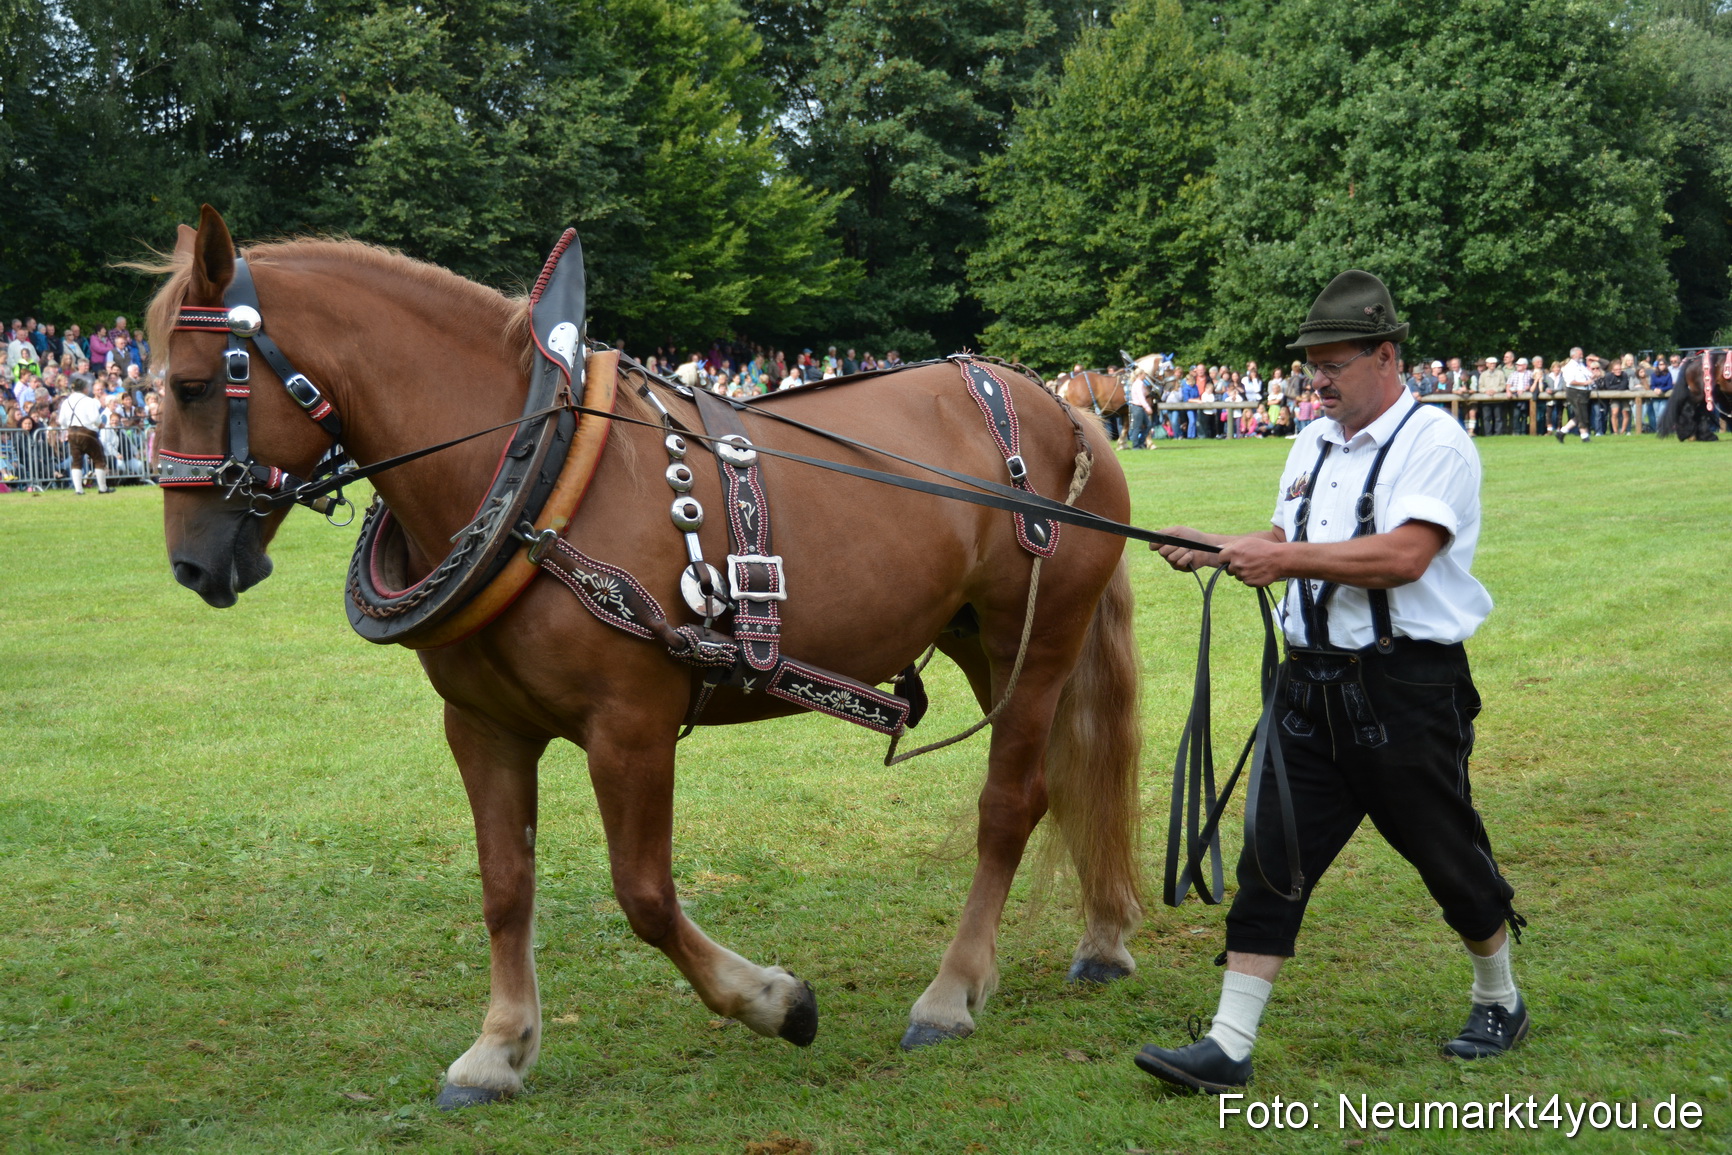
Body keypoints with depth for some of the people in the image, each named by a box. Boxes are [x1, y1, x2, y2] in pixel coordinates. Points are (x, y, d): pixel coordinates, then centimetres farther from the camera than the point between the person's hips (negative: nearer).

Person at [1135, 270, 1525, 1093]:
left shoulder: (1433, 442, -11)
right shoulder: (1314, 444, 14)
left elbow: (1403, 556, -24)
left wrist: (1286, 556, -23)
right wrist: (1213, 549, 1)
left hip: (1408, 691, -7)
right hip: (1312, 685, 7)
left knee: (1447, 854, 9)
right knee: (1272, 858, 0)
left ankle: (1498, 1001, 35)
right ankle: (1228, 1048, 0)